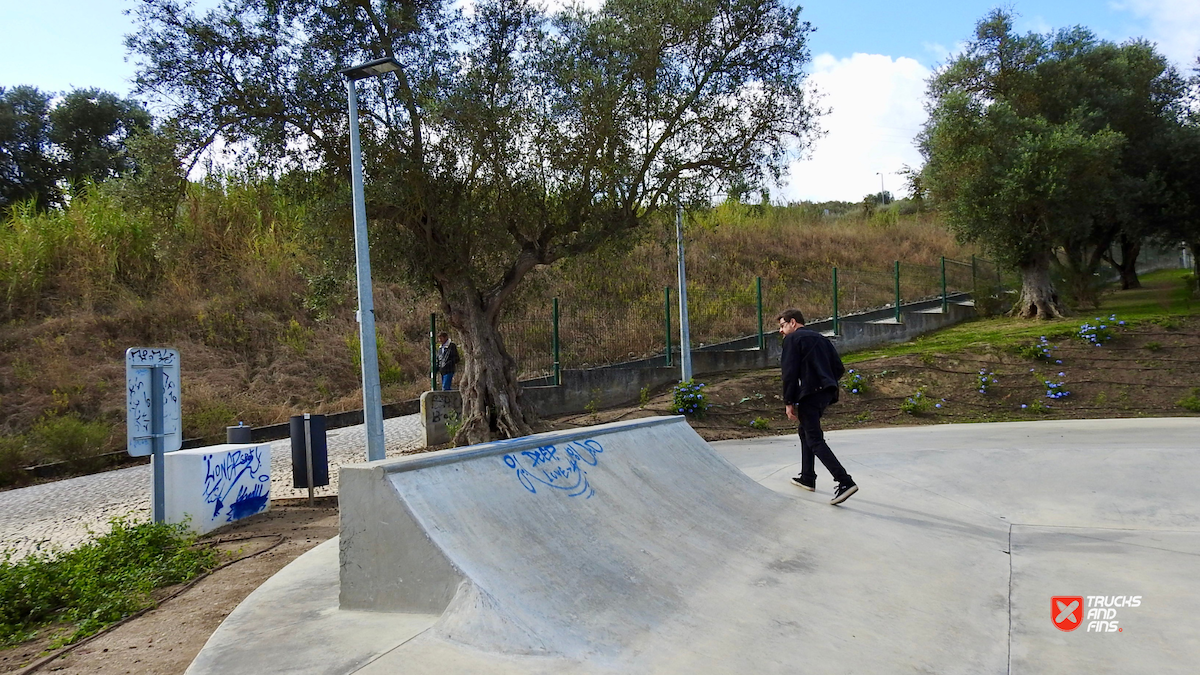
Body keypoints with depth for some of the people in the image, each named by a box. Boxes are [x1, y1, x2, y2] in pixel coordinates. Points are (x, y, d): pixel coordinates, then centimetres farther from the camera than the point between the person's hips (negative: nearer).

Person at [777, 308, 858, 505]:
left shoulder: (792, 339, -2)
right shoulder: (821, 338, 21)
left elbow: (790, 372, -12)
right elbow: (839, 369, 16)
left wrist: (789, 402, -10)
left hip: (809, 393, -9)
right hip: (826, 392, 9)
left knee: (815, 440, -9)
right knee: (805, 431, 24)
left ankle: (845, 482, -20)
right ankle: (807, 478, 31)